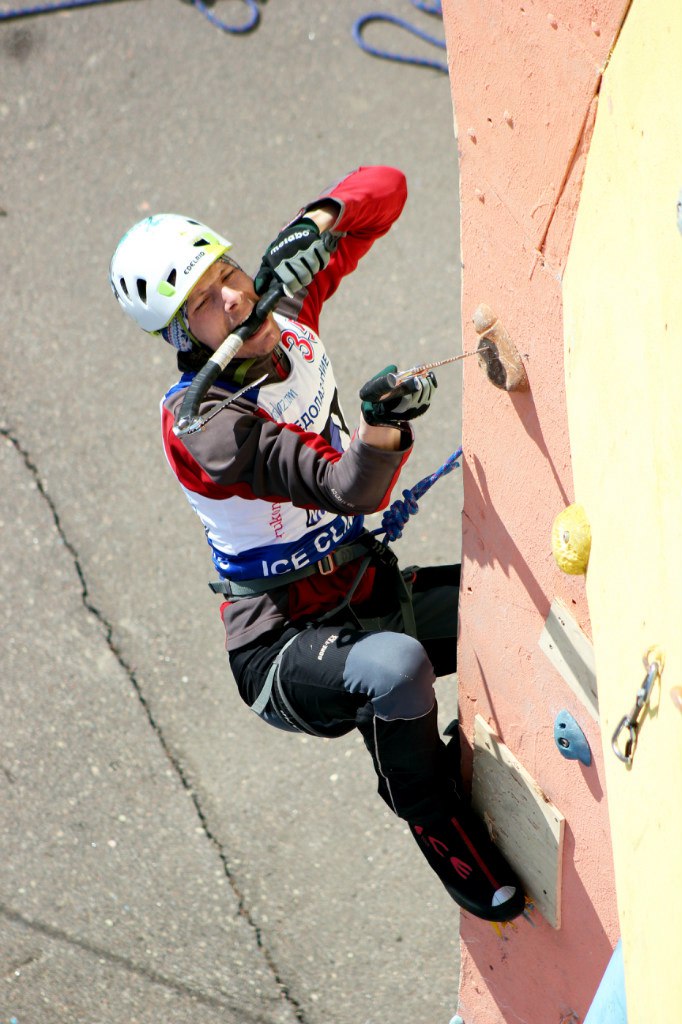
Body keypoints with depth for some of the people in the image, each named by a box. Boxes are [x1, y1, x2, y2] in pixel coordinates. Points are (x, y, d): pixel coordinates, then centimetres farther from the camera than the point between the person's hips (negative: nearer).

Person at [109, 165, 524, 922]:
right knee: (398, 664, -39)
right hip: (284, 650, -8)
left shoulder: (286, 308, -4)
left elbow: (385, 188, -1)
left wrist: (317, 222, -20)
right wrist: (383, 429, -54)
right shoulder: (203, 424, -25)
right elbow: (352, 489, -34)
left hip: (371, 591, 8)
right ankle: (434, 820, -11)